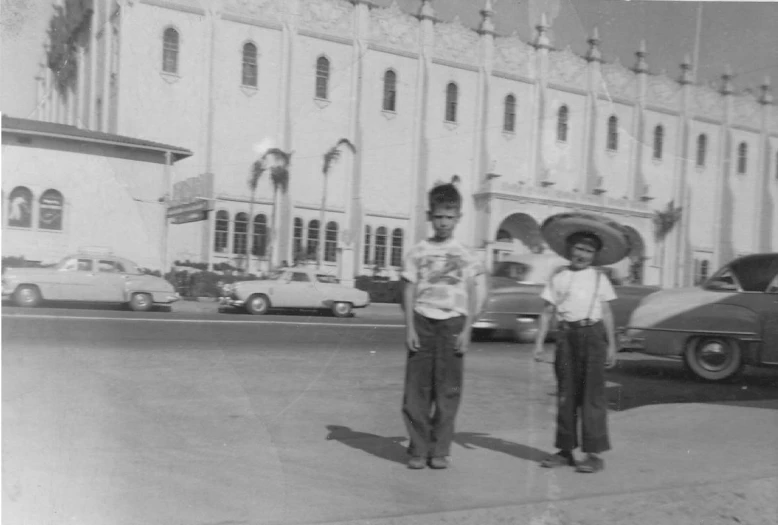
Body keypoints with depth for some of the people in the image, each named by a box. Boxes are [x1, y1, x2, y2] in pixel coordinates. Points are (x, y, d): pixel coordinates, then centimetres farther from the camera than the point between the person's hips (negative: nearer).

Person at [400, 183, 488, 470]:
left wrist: (466, 331, -3)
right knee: (417, 387, -1)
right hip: (422, 320, 0)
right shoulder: (417, 252, 6)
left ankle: (440, 450, 11)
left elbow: (473, 296, 6)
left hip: (452, 322, 0)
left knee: (448, 389, 1)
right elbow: (409, 291, 6)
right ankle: (418, 449, 9)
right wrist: (410, 327, -3)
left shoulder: (465, 255, 6)